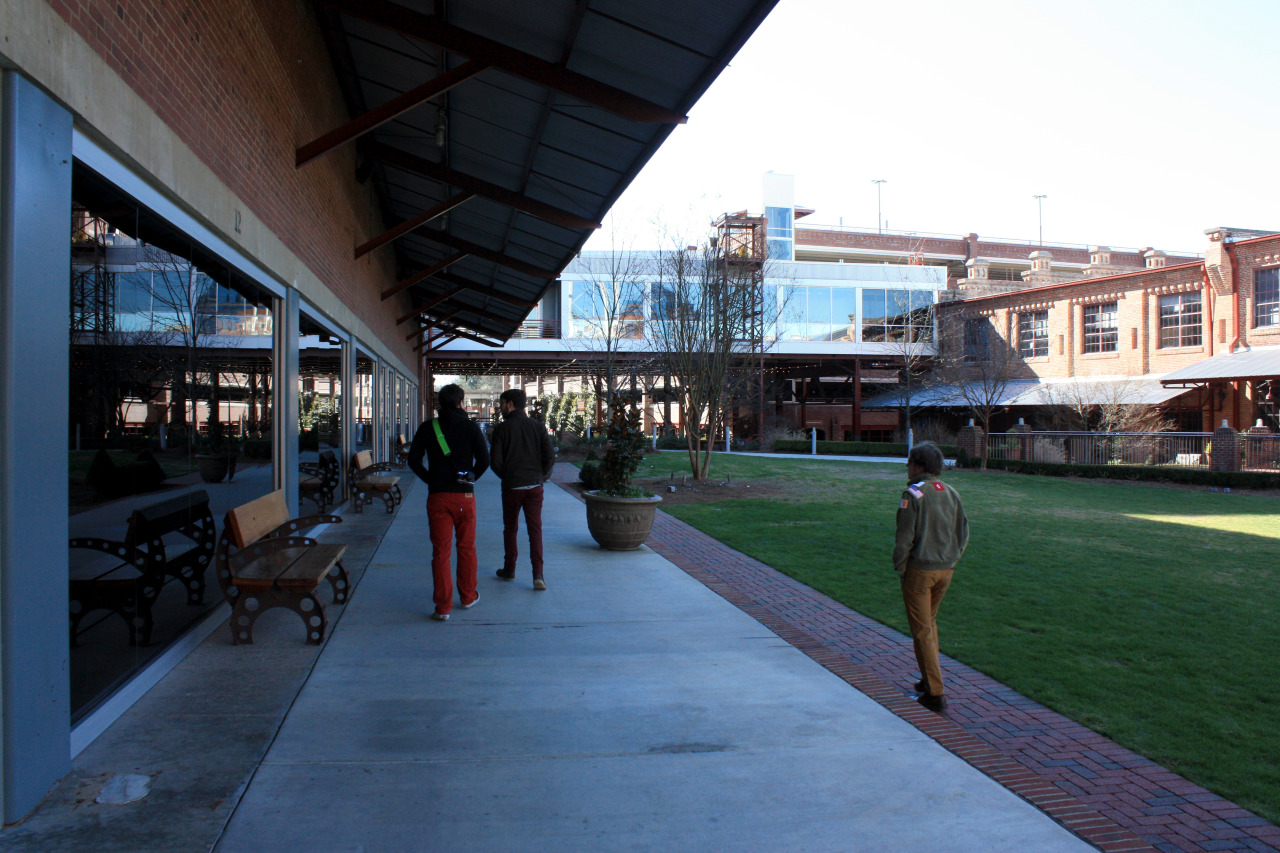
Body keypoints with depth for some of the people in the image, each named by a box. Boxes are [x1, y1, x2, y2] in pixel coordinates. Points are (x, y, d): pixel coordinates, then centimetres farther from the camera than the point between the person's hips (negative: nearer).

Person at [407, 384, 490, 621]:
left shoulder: (427, 427, 2)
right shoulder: (470, 426, -1)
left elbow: (413, 460, -1)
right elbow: (484, 459, -6)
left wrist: (430, 479, 9)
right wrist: (471, 478, 8)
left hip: (437, 496, 0)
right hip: (465, 495, 0)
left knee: (441, 551, 2)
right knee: (466, 548, 14)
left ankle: (443, 606, 2)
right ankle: (468, 596, 27)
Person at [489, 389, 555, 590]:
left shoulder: (501, 429, -5)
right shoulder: (537, 426, 3)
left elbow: (496, 461, -7)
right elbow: (550, 456, -1)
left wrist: (505, 476, 10)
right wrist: (541, 475, 11)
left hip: (511, 487, -2)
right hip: (535, 486, 2)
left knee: (510, 528, 14)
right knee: (535, 528, 2)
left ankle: (509, 569, 26)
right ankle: (538, 574, -9)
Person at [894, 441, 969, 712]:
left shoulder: (913, 494, -14)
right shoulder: (951, 493, 6)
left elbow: (904, 538, -16)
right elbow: (964, 534, 10)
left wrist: (899, 567, -4)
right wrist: (951, 561, 17)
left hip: (919, 570, -7)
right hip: (946, 569, 7)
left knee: (922, 630, 2)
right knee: (930, 621, 23)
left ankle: (935, 693, 3)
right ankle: (930, 679, 29)